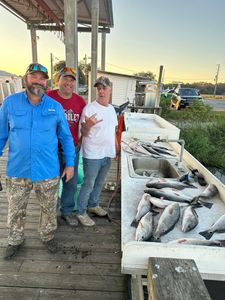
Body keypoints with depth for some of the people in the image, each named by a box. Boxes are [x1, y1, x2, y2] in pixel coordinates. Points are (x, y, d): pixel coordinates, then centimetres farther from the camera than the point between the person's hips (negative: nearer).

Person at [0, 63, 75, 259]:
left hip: (48, 171, 0)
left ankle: (48, 237, 43)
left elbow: (66, 137, 3)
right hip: (17, 171, 1)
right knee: (16, 210, 18)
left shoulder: (55, 107, -2)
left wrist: (70, 164, 1)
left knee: (49, 208, 17)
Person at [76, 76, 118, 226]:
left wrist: (117, 148, 15)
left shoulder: (111, 109, 8)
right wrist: (87, 125, -36)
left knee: (99, 183, 20)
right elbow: (83, 133, -15)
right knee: (88, 184, 5)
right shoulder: (89, 108, -14)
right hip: (93, 155, -7)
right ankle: (81, 212, 24)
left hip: (107, 154, 7)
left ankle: (93, 205, 41)